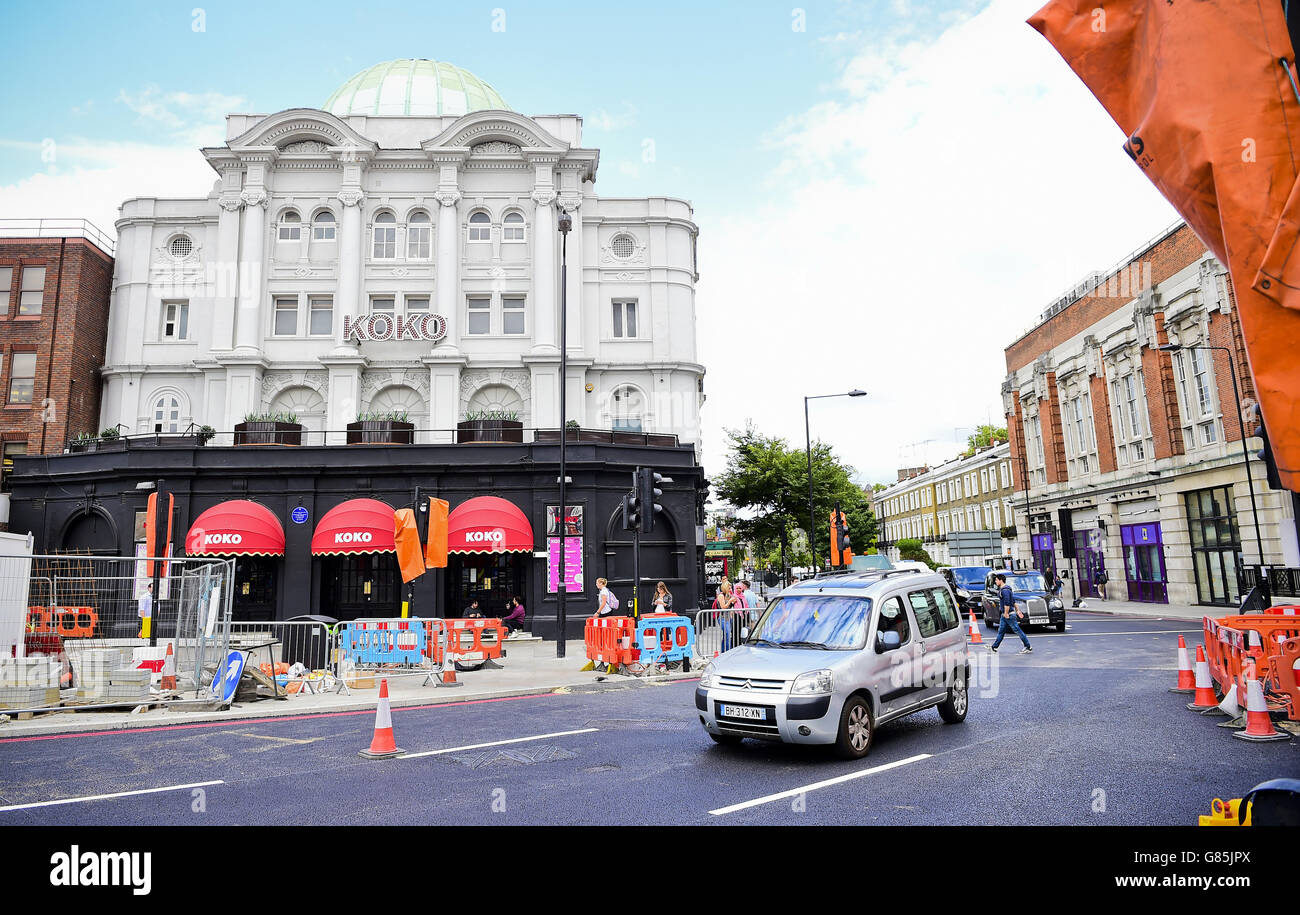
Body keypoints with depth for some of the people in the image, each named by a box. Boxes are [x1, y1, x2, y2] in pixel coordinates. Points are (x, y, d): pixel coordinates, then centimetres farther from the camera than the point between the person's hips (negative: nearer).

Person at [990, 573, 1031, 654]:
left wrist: (1006, 613, -21)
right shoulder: (1001, 589, 14)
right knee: (1001, 630, 12)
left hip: (1009, 614, -10)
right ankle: (994, 646, 16)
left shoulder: (1005, 590, -19)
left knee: (1017, 630, -3)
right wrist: (1017, 610, 21)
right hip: (1004, 615, 10)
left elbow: (1007, 603, -25)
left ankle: (1028, 647, 5)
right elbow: (1014, 601, 20)